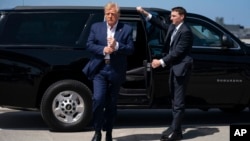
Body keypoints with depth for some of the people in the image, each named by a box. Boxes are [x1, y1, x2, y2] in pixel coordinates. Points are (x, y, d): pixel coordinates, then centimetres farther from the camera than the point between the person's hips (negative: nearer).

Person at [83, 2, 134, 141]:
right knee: (98, 99, -11)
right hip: (99, 69, 0)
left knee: (111, 103, 8)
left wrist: (117, 46, -20)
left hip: (116, 71, 0)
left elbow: (131, 49, -3)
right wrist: (103, 50, -16)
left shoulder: (127, 29, 3)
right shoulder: (96, 27, 7)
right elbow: (89, 45, 1)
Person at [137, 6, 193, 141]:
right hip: (174, 67, 10)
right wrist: (145, 13, 2)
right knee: (174, 99, 14)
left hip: (181, 68, -10)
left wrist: (161, 62, -21)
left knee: (178, 101, -6)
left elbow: (177, 51, -21)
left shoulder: (185, 31, -17)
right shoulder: (173, 27, 11)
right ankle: (175, 127, 22)